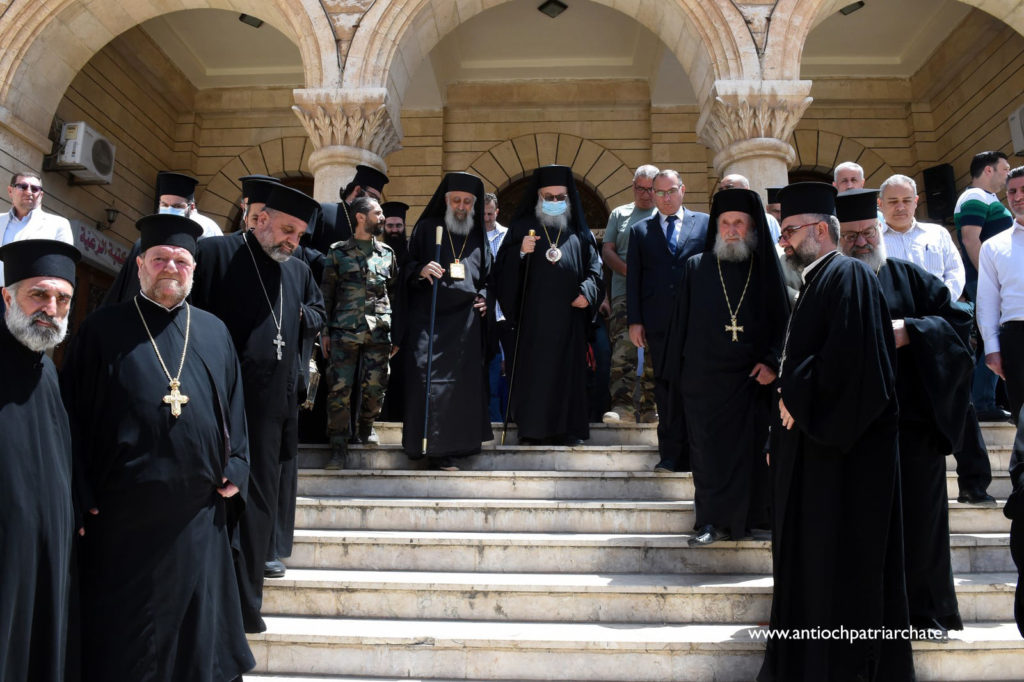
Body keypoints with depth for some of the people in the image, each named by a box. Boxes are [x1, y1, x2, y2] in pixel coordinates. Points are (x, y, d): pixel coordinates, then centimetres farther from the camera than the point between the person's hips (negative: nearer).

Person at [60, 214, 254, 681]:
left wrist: (235, 471, 1)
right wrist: (82, 494, -7)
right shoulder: (103, 329, 0)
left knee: (196, 630, 14)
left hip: (198, 514, 3)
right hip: (121, 513, -2)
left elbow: (234, 408, 12)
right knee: (122, 637, 11)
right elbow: (74, 411, -2)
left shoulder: (214, 332, 9)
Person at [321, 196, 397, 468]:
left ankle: (366, 426, 28)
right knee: (340, 388, -4)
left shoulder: (387, 252, 12)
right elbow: (326, 293, 7)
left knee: (375, 386, 2)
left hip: (379, 331, 2)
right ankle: (339, 444, 6)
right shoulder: (338, 252, 5)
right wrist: (325, 331, 3)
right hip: (345, 331, -2)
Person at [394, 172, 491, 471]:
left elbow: (488, 275, 20)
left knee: (463, 379, 3)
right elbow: (405, 267, 6)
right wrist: (420, 270, -15)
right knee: (429, 377, -9)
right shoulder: (426, 228, 7)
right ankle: (433, 445, -5)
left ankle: (455, 443, 12)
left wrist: (484, 296, 2)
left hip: (466, 320, 3)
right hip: (429, 318, -3)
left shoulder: (478, 236, 16)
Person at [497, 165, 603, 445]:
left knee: (568, 368, 2)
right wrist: (520, 252, -15)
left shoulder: (579, 230, 13)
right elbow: (503, 265, 4)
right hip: (533, 314, -2)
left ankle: (567, 427, 9)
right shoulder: (523, 226, 8)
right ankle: (531, 428, 4)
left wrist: (587, 291, -7)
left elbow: (594, 266, 11)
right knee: (532, 368, -3)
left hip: (569, 313, 2)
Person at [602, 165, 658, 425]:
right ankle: (623, 406, -16)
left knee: (654, 355, 3)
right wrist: (631, 272, -7)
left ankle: (649, 410, 10)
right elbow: (607, 251, 9)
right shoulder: (619, 214, 16)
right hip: (624, 293, 0)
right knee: (623, 349, -14)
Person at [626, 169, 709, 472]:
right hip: (658, 322, 1)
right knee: (665, 387, 5)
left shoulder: (705, 223, 9)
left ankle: (676, 453, 12)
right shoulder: (640, 230, 12)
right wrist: (634, 321, 1)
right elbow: (633, 278, 9)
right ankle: (672, 454, 14)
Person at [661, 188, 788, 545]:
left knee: (748, 448, 5)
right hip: (703, 378, 0)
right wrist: (677, 373, 3)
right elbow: (681, 320, 6)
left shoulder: (766, 269, 5)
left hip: (751, 378, 0)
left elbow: (783, 321, 4)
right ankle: (712, 520, 16)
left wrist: (772, 362, -9)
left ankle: (743, 518, 21)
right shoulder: (696, 268, 6)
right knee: (707, 449, 3)